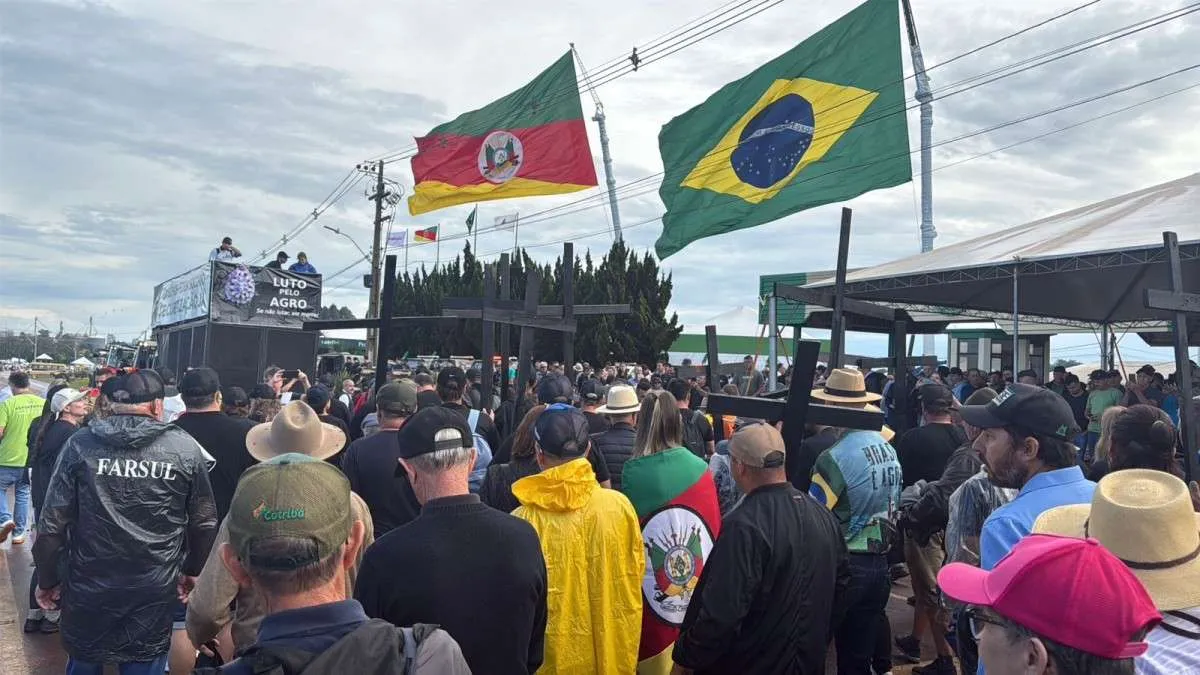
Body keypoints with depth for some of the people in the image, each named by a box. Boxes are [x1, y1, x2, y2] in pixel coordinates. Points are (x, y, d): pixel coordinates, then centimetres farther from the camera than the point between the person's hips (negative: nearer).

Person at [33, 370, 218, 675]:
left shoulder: (80, 444, -5)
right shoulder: (185, 448, -6)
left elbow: (53, 523, -4)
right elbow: (204, 522, 0)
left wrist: (47, 580, 10)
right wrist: (192, 570, 15)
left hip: (88, 589, 1)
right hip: (154, 593, -1)